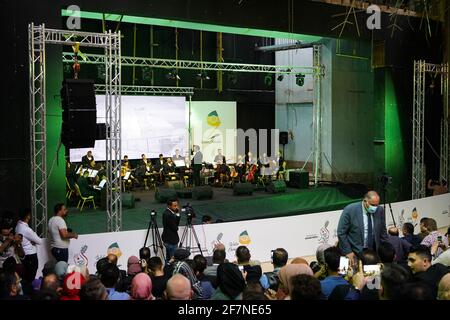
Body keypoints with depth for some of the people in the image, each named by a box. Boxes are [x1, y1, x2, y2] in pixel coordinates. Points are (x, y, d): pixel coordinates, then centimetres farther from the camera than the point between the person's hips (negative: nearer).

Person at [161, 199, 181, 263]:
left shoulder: (167, 212, 7)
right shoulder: (168, 215, -23)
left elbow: (176, 223, 9)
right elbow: (175, 228, -21)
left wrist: (177, 214, -4)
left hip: (168, 239, 10)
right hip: (171, 241, -10)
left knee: (168, 258, 18)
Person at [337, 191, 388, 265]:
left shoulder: (380, 210, -1)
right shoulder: (350, 210, -12)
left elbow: (383, 233, 10)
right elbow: (341, 233, -9)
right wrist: (348, 252, -12)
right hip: (354, 254, -3)